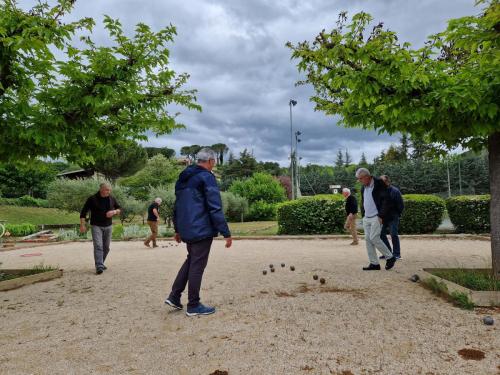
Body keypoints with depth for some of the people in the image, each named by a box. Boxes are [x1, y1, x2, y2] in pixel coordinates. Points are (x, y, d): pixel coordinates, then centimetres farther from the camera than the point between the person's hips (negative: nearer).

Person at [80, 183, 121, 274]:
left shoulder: (112, 199, 3)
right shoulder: (92, 199, -8)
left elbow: (119, 209, 13)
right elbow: (83, 212, -5)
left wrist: (114, 212, -10)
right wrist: (82, 225, -12)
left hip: (108, 226, 4)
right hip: (96, 226, -4)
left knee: (106, 247, 9)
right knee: (98, 246, -15)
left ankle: (101, 263, 27)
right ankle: (99, 267, -17)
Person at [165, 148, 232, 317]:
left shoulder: (183, 178, 15)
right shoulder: (207, 177, -11)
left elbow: (177, 206, 20)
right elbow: (215, 208, -17)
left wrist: (178, 229, 27)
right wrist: (226, 233, -14)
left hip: (186, 230, 8)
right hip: (202, 230, -8)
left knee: (191, 260, 21)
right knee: (197, 265, 0)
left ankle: (174, 296, 20)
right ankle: (193, 306, 10)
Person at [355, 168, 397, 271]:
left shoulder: (379, 184, -10)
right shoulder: (363, 187, 13)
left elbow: (386, 200, -14)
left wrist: (381, 216, -18)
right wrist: (363, 214, 14)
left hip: (376, 217, -8)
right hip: (366, 218, 8)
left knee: (374, 238, -12)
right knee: (368, 239, 3)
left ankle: (390, 257, 7)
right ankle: (374, 263, 10)